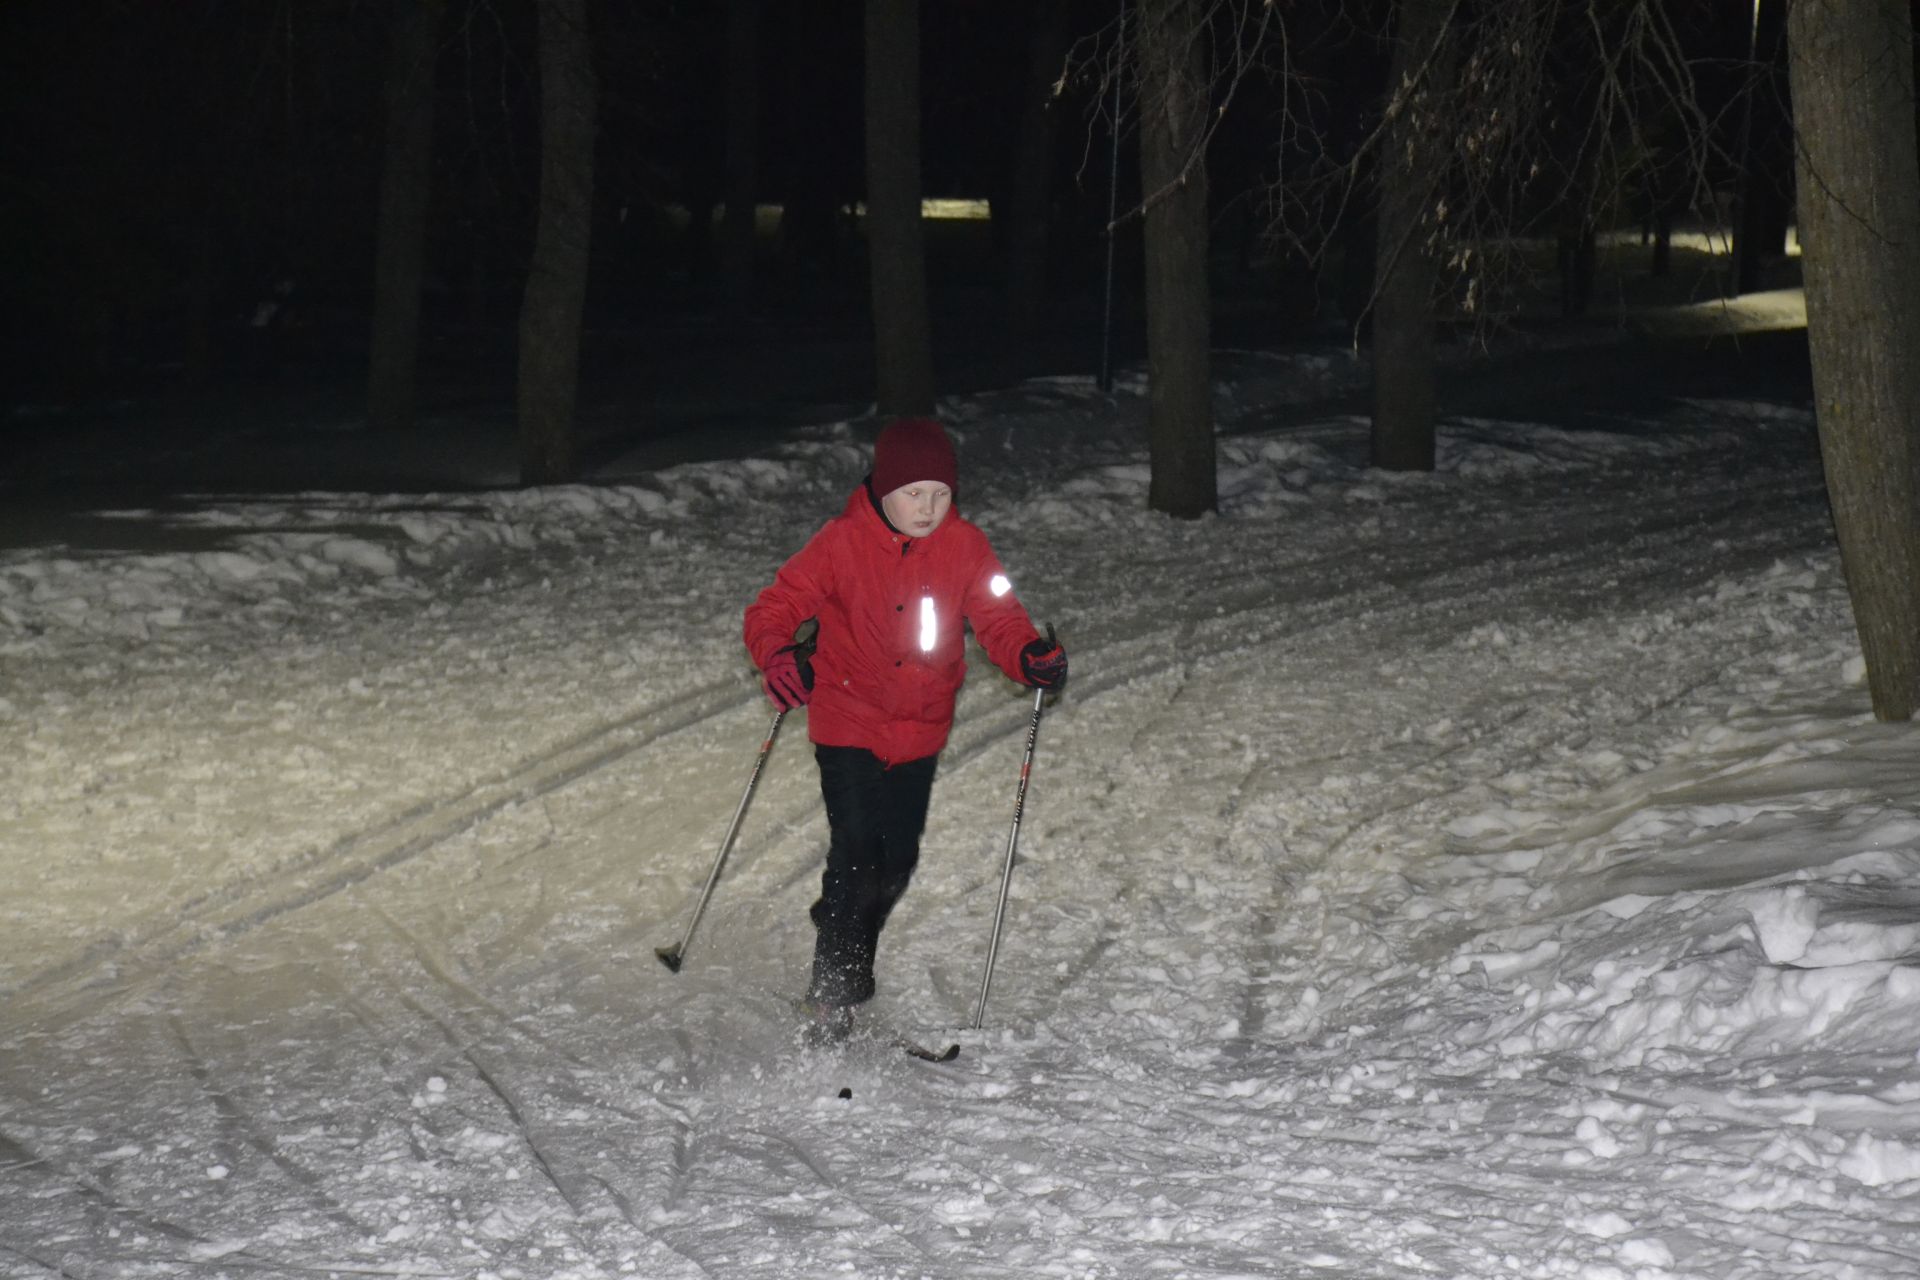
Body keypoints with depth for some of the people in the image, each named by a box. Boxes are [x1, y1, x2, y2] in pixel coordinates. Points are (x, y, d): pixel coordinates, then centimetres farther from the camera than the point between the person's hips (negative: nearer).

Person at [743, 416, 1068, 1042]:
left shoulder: (965, 546, -5)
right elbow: (773, 609, -10)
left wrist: (1031, 657, -23)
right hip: (848, 726, -4)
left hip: (920, 732, 4)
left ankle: (850, 962, 39)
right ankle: (830, 997, 0)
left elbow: (998, 618, -2)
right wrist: (778, 656, -31)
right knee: (857, 854, -13)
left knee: (897, 861, 12)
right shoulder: (842, 543, -13)